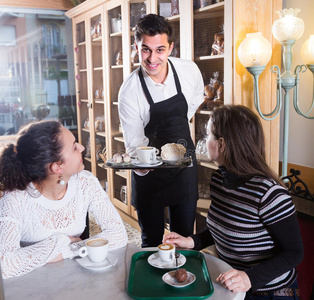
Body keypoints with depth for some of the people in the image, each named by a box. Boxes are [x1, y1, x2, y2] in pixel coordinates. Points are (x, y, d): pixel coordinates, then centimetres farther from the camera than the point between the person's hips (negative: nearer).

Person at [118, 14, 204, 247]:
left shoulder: (190, 71, -11)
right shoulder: (129, 92, -19)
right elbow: (134, 143, -15)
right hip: (149, 171, -2)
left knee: (184, 235, 12)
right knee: (152, 240, 9)